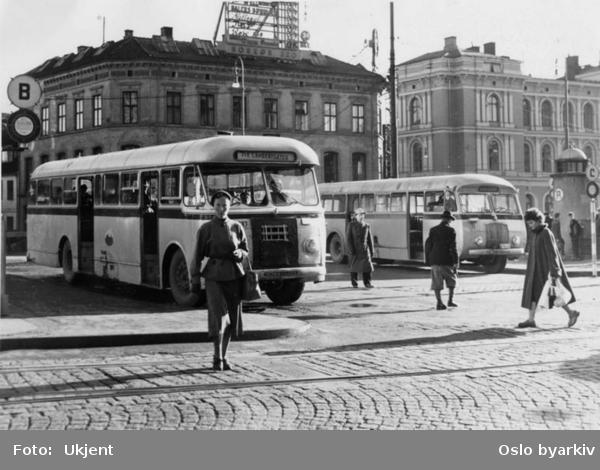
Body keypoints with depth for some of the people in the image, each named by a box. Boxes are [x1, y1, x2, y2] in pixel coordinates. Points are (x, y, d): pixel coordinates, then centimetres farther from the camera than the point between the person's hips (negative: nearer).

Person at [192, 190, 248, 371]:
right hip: (214, 276, -3)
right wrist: (195, 279, -1)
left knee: (232, 319, 6)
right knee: (219, 316, -13)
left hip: (234, 276, 3)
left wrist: (239, 253, -10)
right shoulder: (206, 229, 0)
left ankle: (223, 357, 21)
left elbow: (246, 251, 13)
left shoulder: (237, 227, 6)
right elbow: (198, 255, 3)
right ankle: (218, 358, 0)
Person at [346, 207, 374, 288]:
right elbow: (348, 238, -5)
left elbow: (370, 239, 11)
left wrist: (371, 251, 8)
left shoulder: (367, 226, 9)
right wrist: (351, 250, -13)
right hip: (354, 249, -2)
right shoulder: (351, 225, 0)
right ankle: (354, 283, 18)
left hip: (365, 249, 2)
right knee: (354, 266, 5)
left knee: (367, 265, -8)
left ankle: (367, 283, -4)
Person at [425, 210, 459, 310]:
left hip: (435, 261, 3)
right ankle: (450, 300, 13)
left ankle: (439, 303, -2)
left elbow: (428, 246, 6)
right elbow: (453, 248, -10)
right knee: (452, 281, 16)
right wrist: (456, 263, -7)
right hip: (447, 261, -3)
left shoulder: (433, 230, 6)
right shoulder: (450, 231, -6)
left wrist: (428, 261, 13)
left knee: (437, 283, 5)